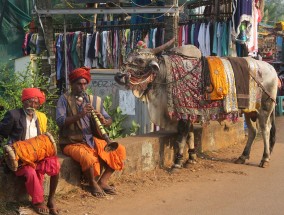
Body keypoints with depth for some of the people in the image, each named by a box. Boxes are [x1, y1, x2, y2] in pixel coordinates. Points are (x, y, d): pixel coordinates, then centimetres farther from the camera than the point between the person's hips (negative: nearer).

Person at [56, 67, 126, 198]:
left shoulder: (94, 100, 10)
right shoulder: (64, 99, -2)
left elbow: (109, 121, 6)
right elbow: (60, 121, -17)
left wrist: (103, 120, -18)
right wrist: (80, 115, -28)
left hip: (93, 141, 5)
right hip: (72, 143, -5)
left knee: (119, 150, -10)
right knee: (87, 157, -35)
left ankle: (103, 181, 0)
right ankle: (93, 184, -6)